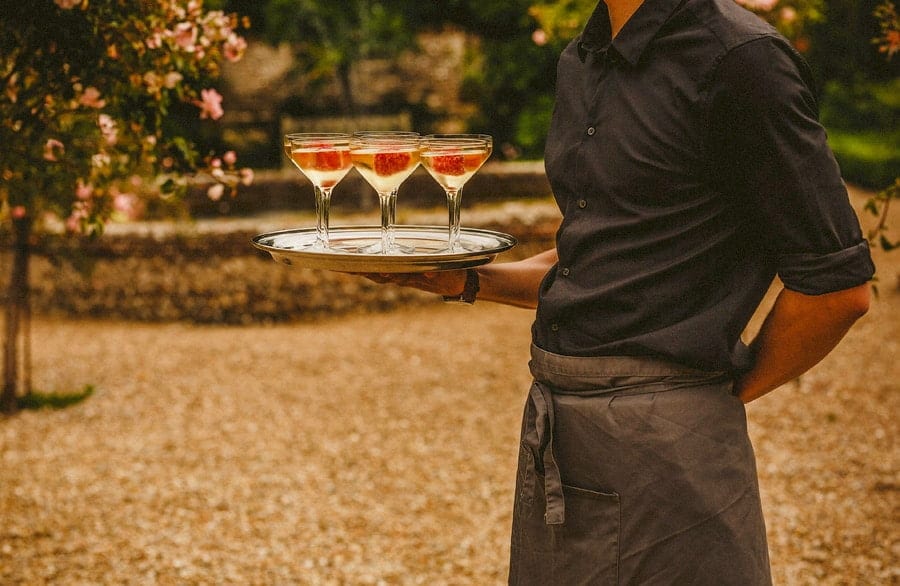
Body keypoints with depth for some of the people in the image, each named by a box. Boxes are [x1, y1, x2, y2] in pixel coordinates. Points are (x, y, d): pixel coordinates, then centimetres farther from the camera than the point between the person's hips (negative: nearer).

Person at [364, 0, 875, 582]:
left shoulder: (739, 58, -14)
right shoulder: (582, 59, 12)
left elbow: (839, 286, -14)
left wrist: (728, 393, -5)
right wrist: (468, 280, 7)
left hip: (665, 444, -8)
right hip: (554, 423, 8)